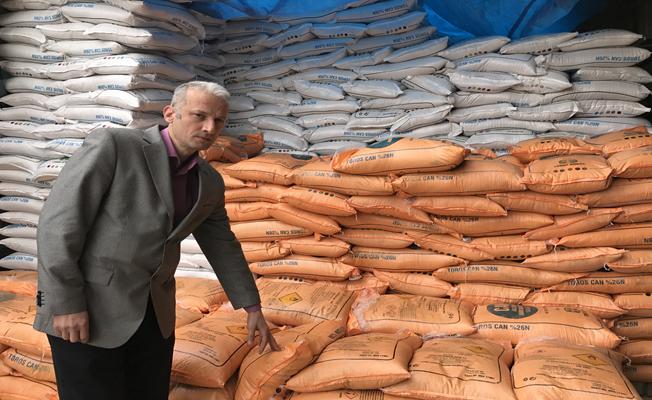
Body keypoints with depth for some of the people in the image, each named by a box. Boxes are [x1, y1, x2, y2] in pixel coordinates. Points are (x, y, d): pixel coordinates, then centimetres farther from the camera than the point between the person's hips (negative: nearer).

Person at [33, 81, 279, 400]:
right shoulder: (113, 145, -14)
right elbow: (58, 222, -17)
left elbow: (222, 247, 16)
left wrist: (252, 306, 16)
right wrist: (66, 303, -19)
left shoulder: (209, 184, 5)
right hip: (84, 307, -6)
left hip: (151, 312, 7)